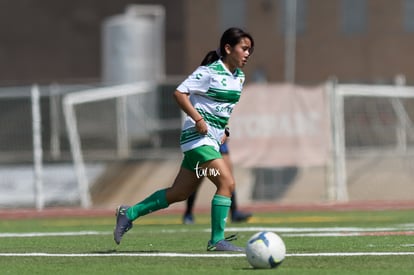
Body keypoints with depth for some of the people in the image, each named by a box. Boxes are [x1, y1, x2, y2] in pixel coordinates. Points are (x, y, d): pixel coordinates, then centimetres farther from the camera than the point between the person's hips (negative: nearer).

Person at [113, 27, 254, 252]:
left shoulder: (238, 77, 13)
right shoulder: (209, 72, -13)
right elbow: (179, 93, -16)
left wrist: (222, 131, 15)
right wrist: (198, 119, -23)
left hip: (212, 140, 9)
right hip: (198, 136, -9)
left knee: (180, 193, 12)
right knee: (227, 183, -18)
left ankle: (129, 213, 24)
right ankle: (217, 240, -12)